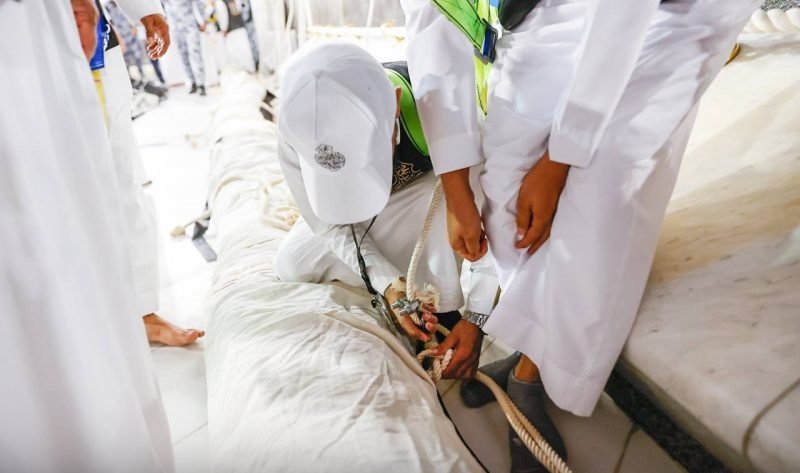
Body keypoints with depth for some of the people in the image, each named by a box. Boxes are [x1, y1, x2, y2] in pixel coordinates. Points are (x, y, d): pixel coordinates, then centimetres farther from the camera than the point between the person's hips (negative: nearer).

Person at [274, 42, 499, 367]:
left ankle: (443, 315, -15)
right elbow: (331, 224, -20)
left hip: (431, 191, -2)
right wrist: (388, 285, -33)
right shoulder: (295, 138, -34)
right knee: (291, 266, -6)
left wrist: (476, 320, -37)